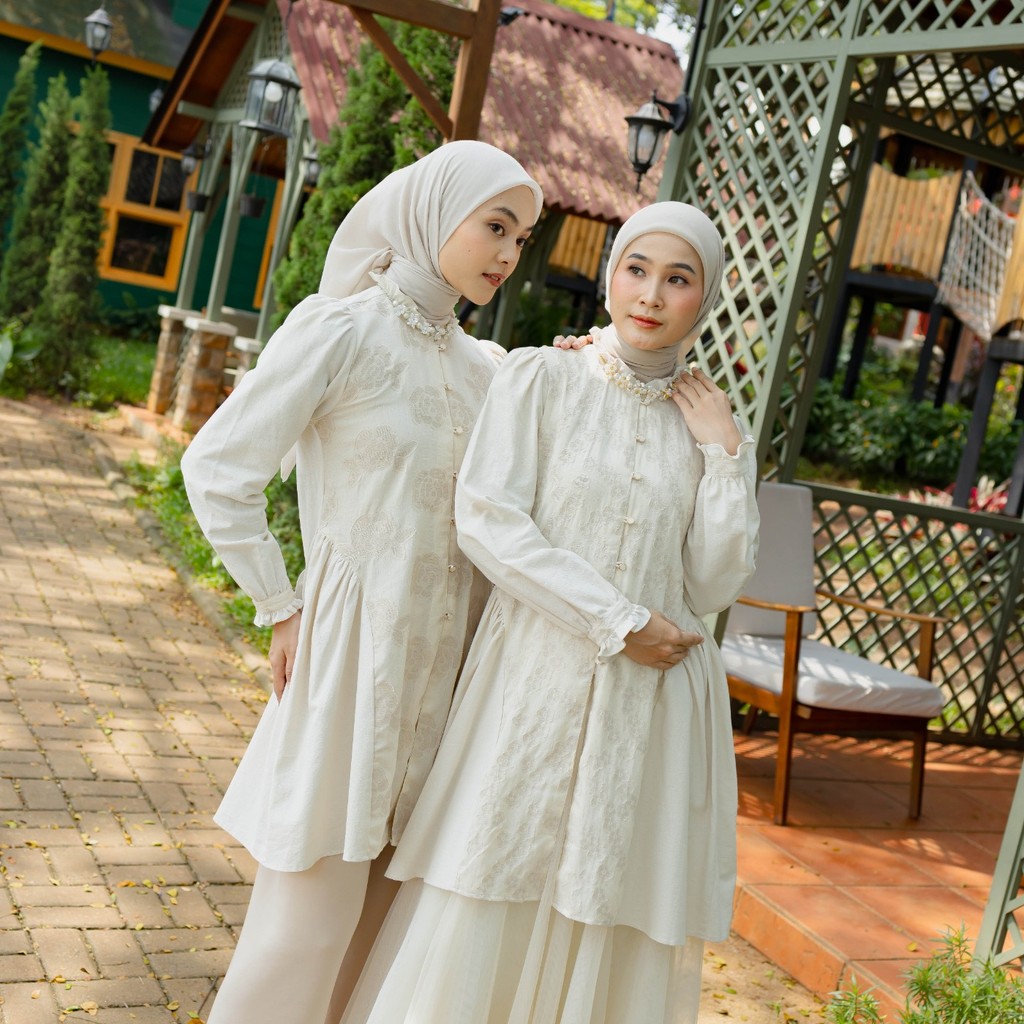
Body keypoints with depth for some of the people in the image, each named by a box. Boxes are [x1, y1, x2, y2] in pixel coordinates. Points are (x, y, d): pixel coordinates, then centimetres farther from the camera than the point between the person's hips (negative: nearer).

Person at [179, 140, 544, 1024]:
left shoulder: (481, 364, 11)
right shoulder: (341, 329, -8)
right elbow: (217, 469, -8)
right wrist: (281, 612, -7)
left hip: (445, 654, 6)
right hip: (356, 645, -6)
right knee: (315, 905, -1)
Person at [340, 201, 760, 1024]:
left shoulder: (711, 425, 8)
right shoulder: (543, 378, -1)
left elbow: (714, 588, 2)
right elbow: (488, 521, -11)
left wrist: (724, 452, -4)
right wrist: (618, 624, -12)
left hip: (653, 706, 3)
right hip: (535, 683, -2)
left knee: (613, 934, 8)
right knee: (483, 913, 6)